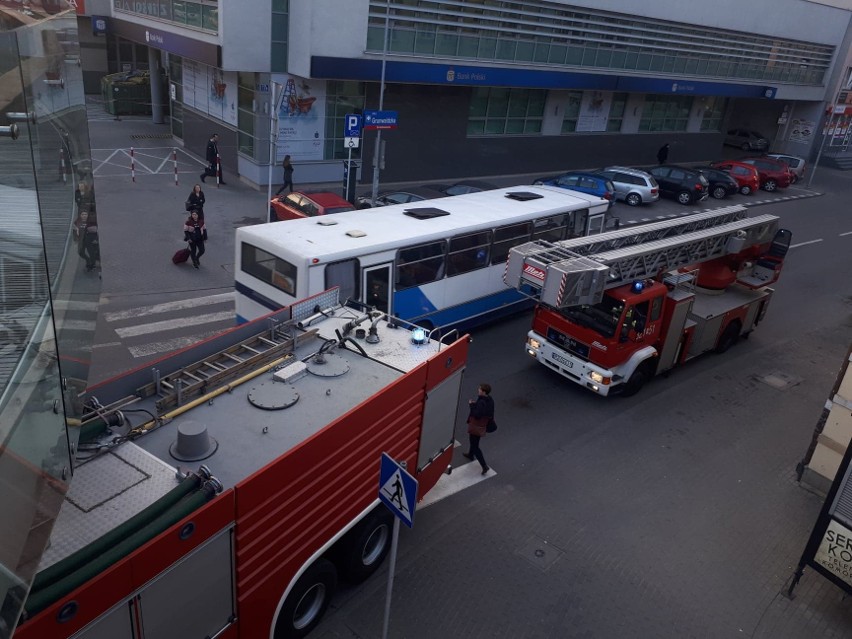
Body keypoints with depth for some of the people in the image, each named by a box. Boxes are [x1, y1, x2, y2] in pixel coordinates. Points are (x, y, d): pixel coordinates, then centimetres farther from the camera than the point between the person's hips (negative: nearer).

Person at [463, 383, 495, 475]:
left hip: (476, 426, -9)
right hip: (483, 426, 9)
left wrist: (472, 405, -19)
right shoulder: (490, 400, -2)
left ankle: (484, 466, 1)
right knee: (474, 442, 32)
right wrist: (475, 404, 5)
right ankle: (470, 454, 56)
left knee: (475, 446, 2)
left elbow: (477, 415, -30)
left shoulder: (481, 402, -31)